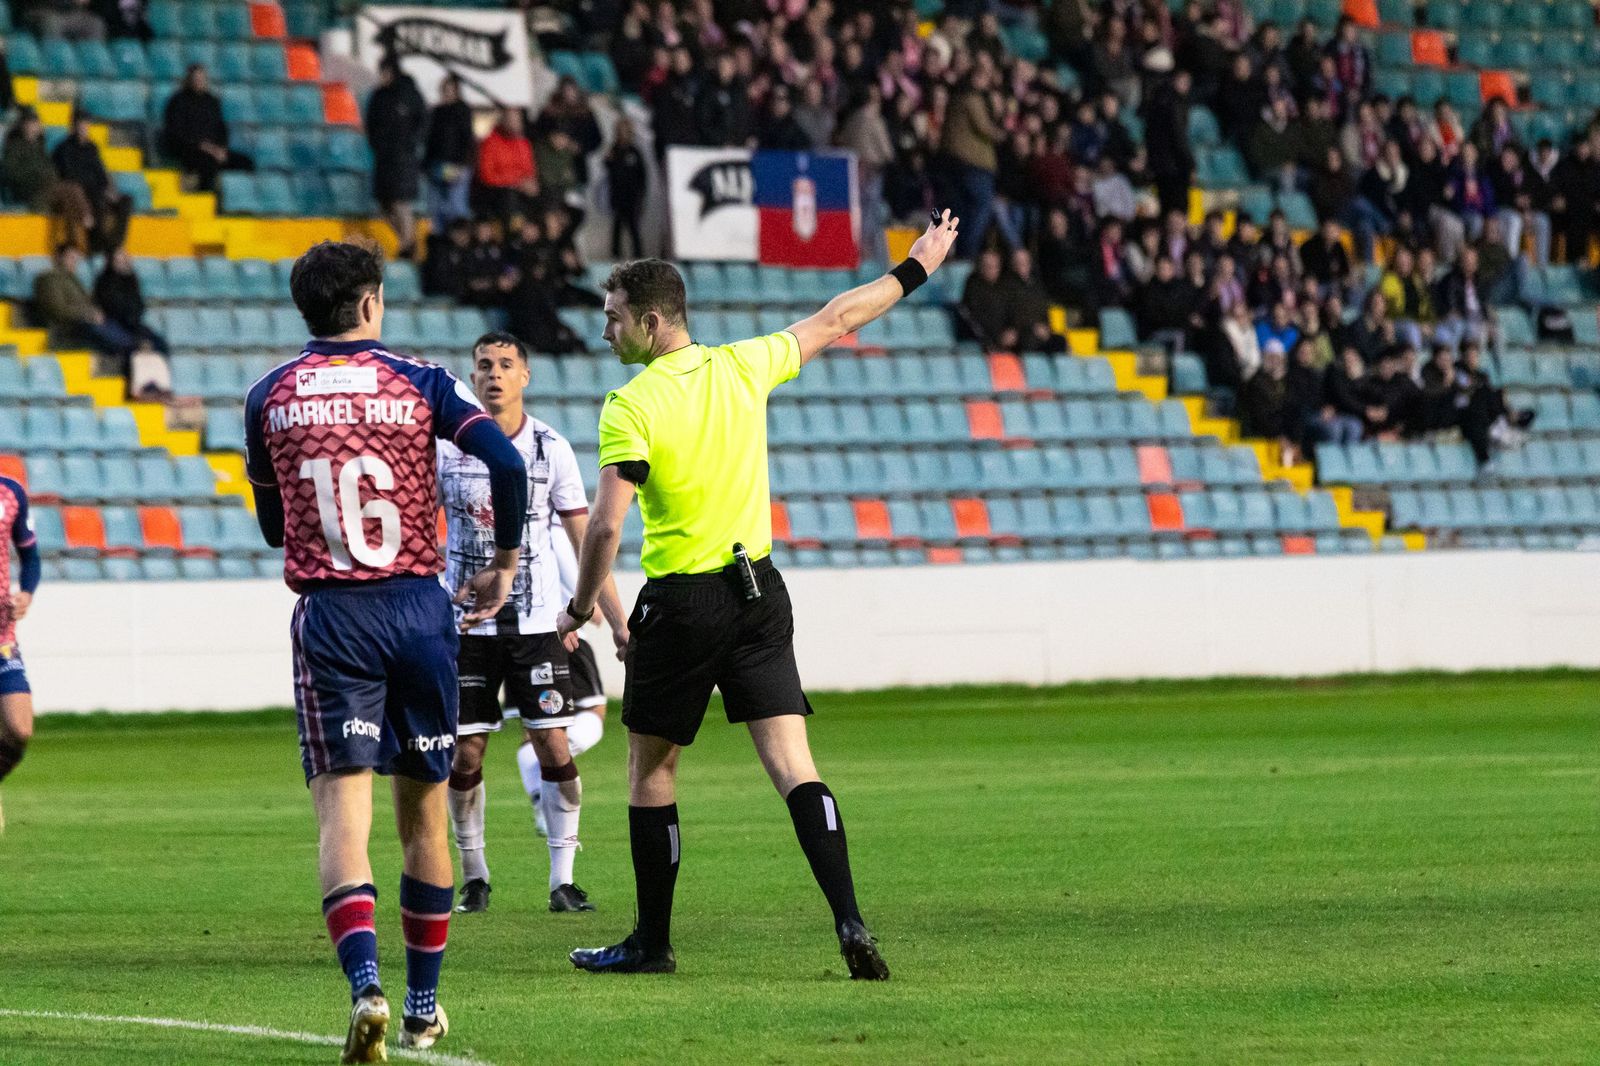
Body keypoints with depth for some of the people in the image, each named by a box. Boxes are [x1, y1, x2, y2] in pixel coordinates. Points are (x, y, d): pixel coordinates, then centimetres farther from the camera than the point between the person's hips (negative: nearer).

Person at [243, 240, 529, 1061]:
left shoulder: (268, 398, 5)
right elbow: (505, 461, -11)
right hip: (418, 608, 0)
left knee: (342, 810, -7)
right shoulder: (418, 383, 1)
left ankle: (366, 986, -28)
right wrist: (505, 563, 2)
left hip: (328, 617, 0)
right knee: (423, 814, 13)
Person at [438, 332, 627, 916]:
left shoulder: (551, 448, 0)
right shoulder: (445, 447, 0)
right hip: (468, 622, 0)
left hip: (537, 621, 0)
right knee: (465, 755, 0)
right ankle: (474, 877, 15)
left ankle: (563, 877, 2)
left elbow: (587, 541, 4)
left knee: (553, 747, -6)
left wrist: (618, 623, 0)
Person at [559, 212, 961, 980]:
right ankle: (850, 923, -15)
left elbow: (606, 524, -18)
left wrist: (580, 607, -4)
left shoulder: (630, 407, -12)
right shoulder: (743, 368, 3)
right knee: (793, 766, -2)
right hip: (758, 590, 5)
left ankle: (652, 941, 17)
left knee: (650, 772, 10)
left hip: (681, 603, -5)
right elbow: (834, 321, 17)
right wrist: (917, 268, 30)